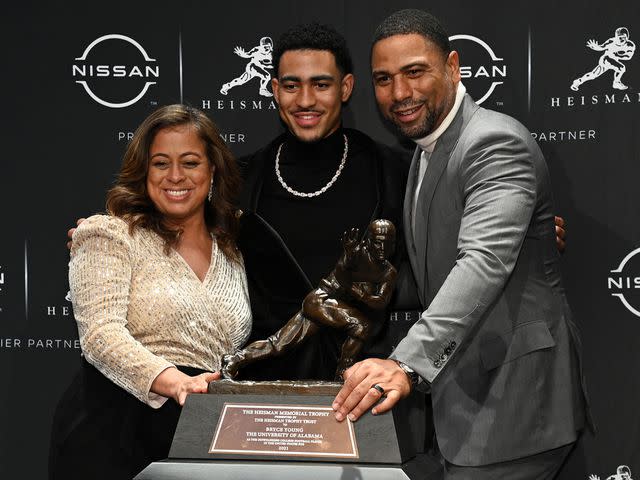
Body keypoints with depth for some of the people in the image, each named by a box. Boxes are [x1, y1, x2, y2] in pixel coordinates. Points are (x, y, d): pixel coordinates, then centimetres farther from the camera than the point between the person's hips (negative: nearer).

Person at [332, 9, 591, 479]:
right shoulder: (427, 151, 15)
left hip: (513, 401, -9)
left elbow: (484, 263, -32)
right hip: (467, 396, 9)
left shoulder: (496, 142, -18)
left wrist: (408, 363, -43)